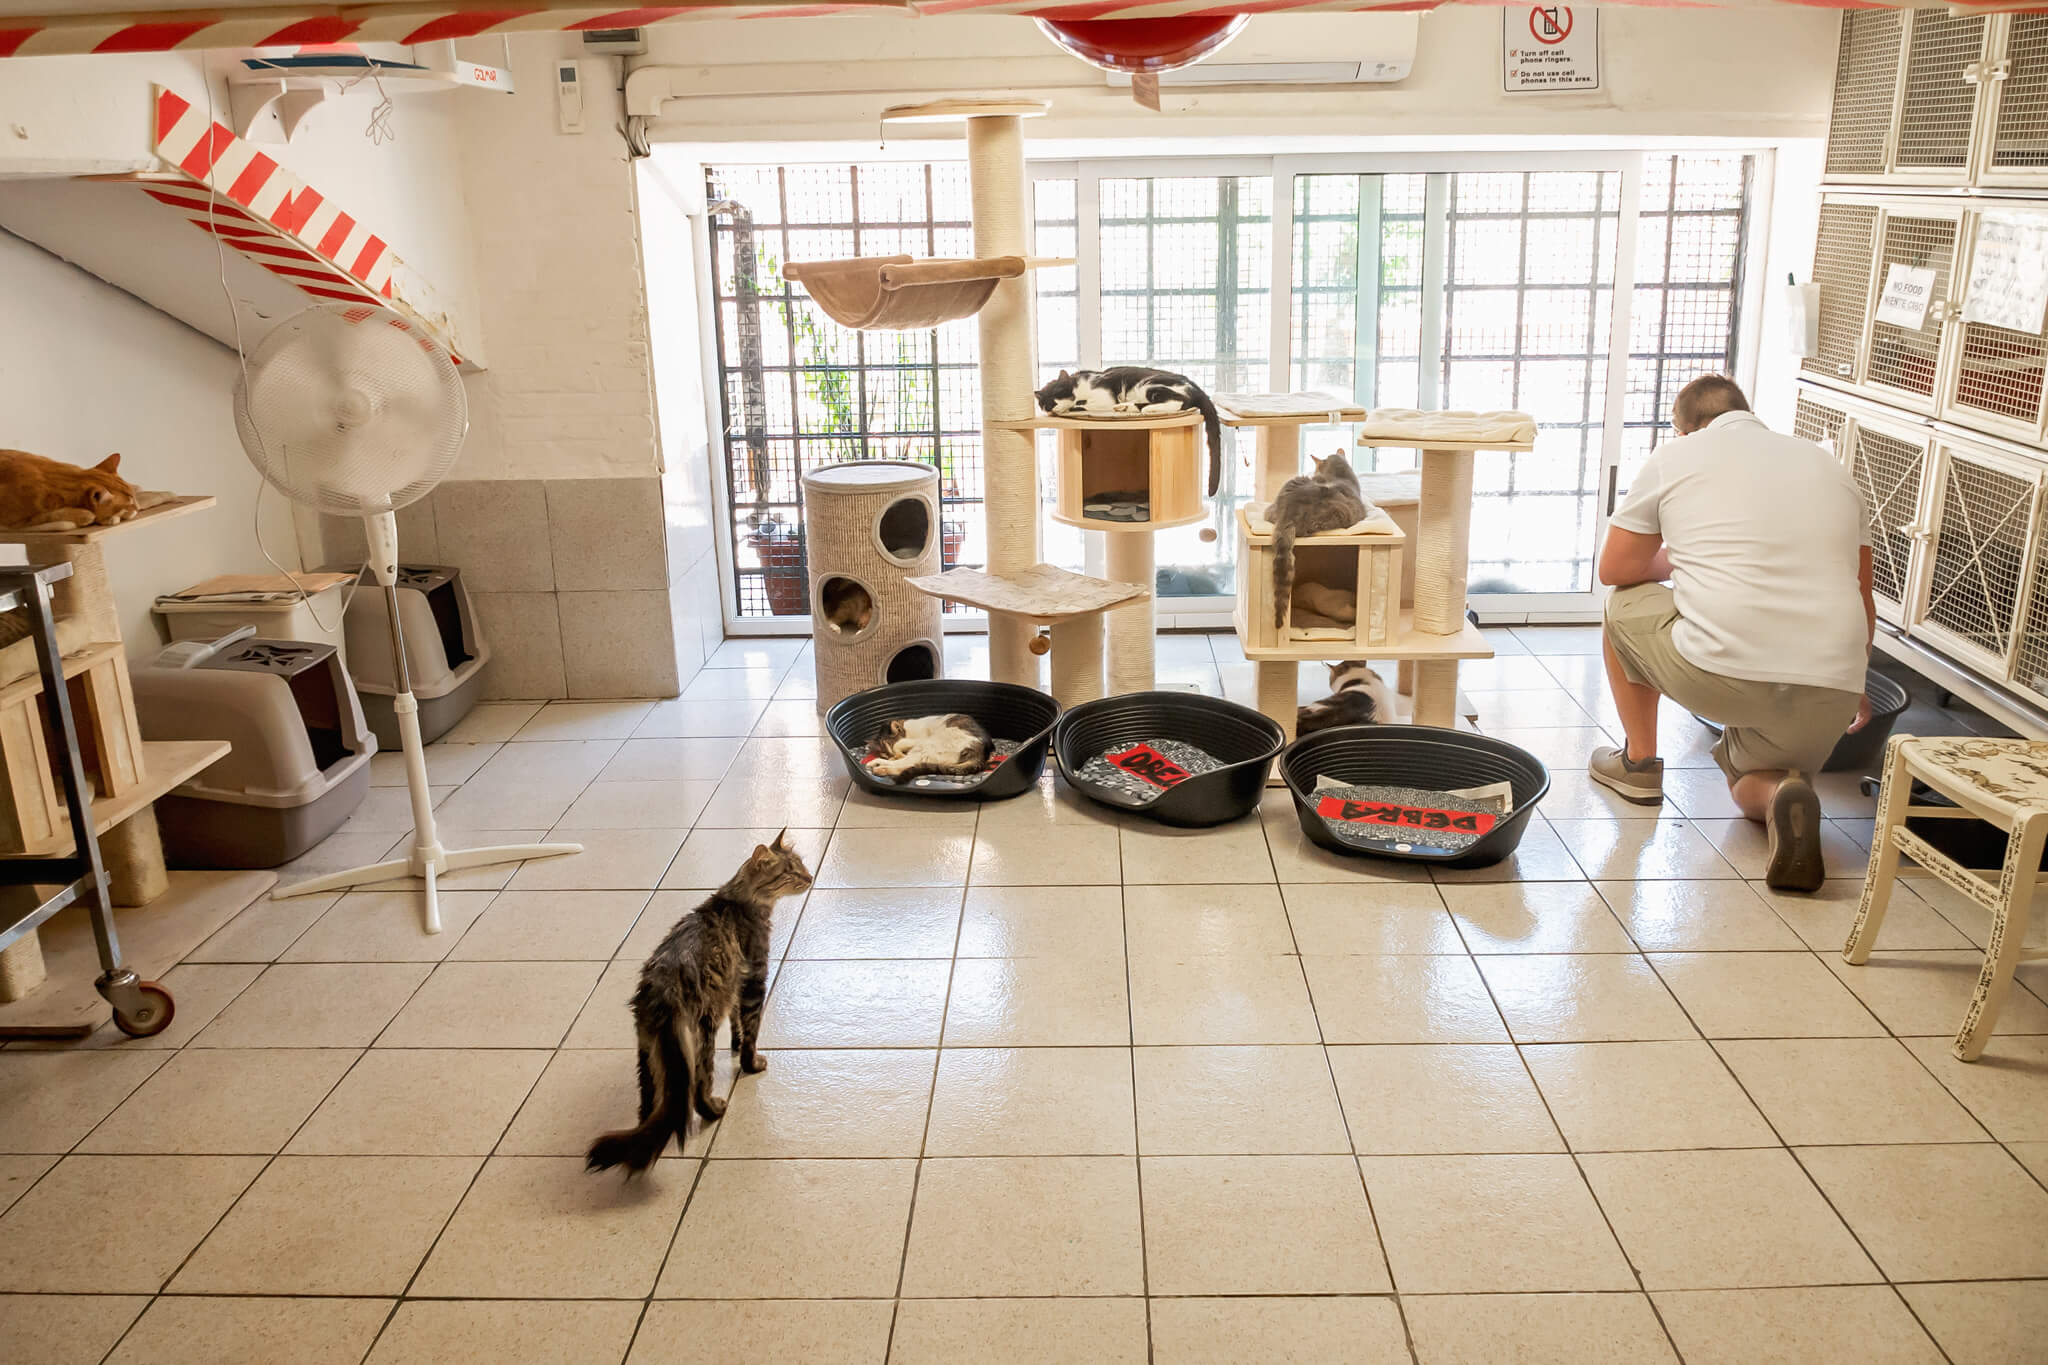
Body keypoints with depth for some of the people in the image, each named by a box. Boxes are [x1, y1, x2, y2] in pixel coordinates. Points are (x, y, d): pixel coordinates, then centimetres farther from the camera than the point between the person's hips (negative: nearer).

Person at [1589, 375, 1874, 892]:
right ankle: (1782, 794, -4)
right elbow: (1861, 599, 28)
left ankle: (1639, 762, 29)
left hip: (1718, 674, -4)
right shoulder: (1827, 465, 23)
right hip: (1830, 692, 4)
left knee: (1625, 603, 26)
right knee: (1750, 785, 32)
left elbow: (1615, 569, 16)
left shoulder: (1674, 456, 10)